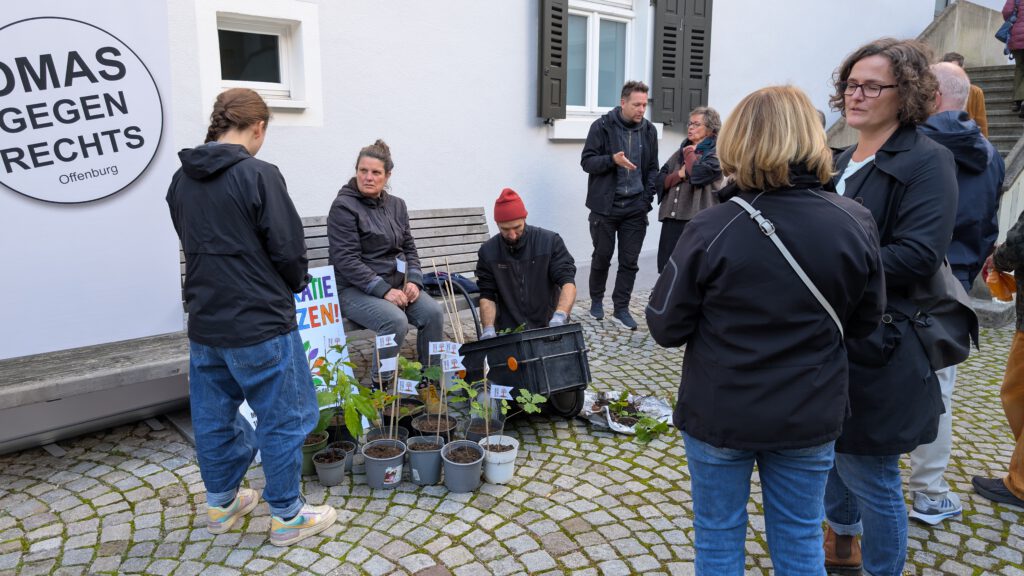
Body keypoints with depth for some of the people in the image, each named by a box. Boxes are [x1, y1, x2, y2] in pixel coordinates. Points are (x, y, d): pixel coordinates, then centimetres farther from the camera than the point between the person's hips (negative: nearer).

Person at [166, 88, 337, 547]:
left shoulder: (181, 180, 6)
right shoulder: (258, 175, -16)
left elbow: (194, 245, 14)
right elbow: (288, 249, -14)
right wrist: (295, 286, 6)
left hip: (204, 322, 7)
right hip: (260, 324, -7)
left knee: (213, 417, 18)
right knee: (284, 419, 7)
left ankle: (221, 504, 35)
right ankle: (286, 516, 17)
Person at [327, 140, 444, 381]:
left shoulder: (397, 205, 13)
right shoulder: (343, 207, -7)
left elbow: (409, 248, 15)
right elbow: (346, 259, -15)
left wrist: (413, 280, -4)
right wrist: (383, 290, -20)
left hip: (397, 285, 6)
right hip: (355, 289, -6)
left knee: (434, 312, -19)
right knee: (397, 321, -31)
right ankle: (380, 386, -11)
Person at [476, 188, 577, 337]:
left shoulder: (550, 242, -3)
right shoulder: (487, 252, 2)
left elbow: (568, 282, -9)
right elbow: (487, 296, 3)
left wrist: (559, 317, -28)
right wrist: (488, 330, -15)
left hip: (548, 326, 0)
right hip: (507, 332, 1)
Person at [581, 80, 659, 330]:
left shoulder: (649, 130, 6)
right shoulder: (602, 126, -6)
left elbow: (652, 168, 11)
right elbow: (587, 161, -6)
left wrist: (646, 199, -1)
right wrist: (612, 160, -23)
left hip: (635, 208, 3)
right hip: (605, 206, -3)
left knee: (630, 261, 3)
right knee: (602, 256, 9)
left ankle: (621, 307, 13)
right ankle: (596, 300, 29)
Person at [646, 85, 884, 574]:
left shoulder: (710, 230, -19)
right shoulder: (855, 225, -10)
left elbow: (666, 328, -12)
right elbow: (864, 322, 3)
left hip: (719, 416, -2)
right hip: (809, 418, 3)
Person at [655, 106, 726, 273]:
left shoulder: (716, 154, -1)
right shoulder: (680, 152, 18)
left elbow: (698, 173, -19)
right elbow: (661, 181, 10)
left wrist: (689, 152, -1)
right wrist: (680, 174, -8)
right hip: (672, 220, 6)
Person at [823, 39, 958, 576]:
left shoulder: (927, 161, -10)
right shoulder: (842, 162, 14)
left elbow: (918, 255, -21)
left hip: (878, 348, -8)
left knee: (867, 471, 2)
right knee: (827, 450, 21)